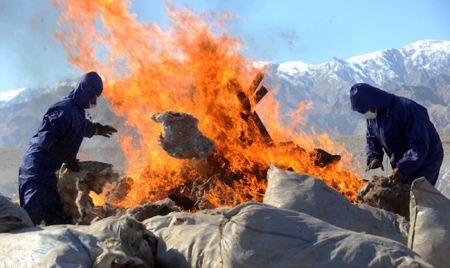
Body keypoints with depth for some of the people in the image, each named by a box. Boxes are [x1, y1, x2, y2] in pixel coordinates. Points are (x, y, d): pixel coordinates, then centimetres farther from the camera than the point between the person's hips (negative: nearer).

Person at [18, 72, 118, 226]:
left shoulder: (77, 111, 16)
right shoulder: (64, 110, -16)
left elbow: (84, 128, 41)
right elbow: (45, 137, -27)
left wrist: (100, 129, 58)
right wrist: (66, 156, -34)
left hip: (47, 171, 10)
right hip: (37, 168, -10)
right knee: (33, 215, -15)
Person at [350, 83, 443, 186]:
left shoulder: (407, 109, -25)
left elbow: (420, 145, -29)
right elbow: (372, 141, 10)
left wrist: (403, 168, -36)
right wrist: (374, 158, -13)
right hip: (402, 164, 8)